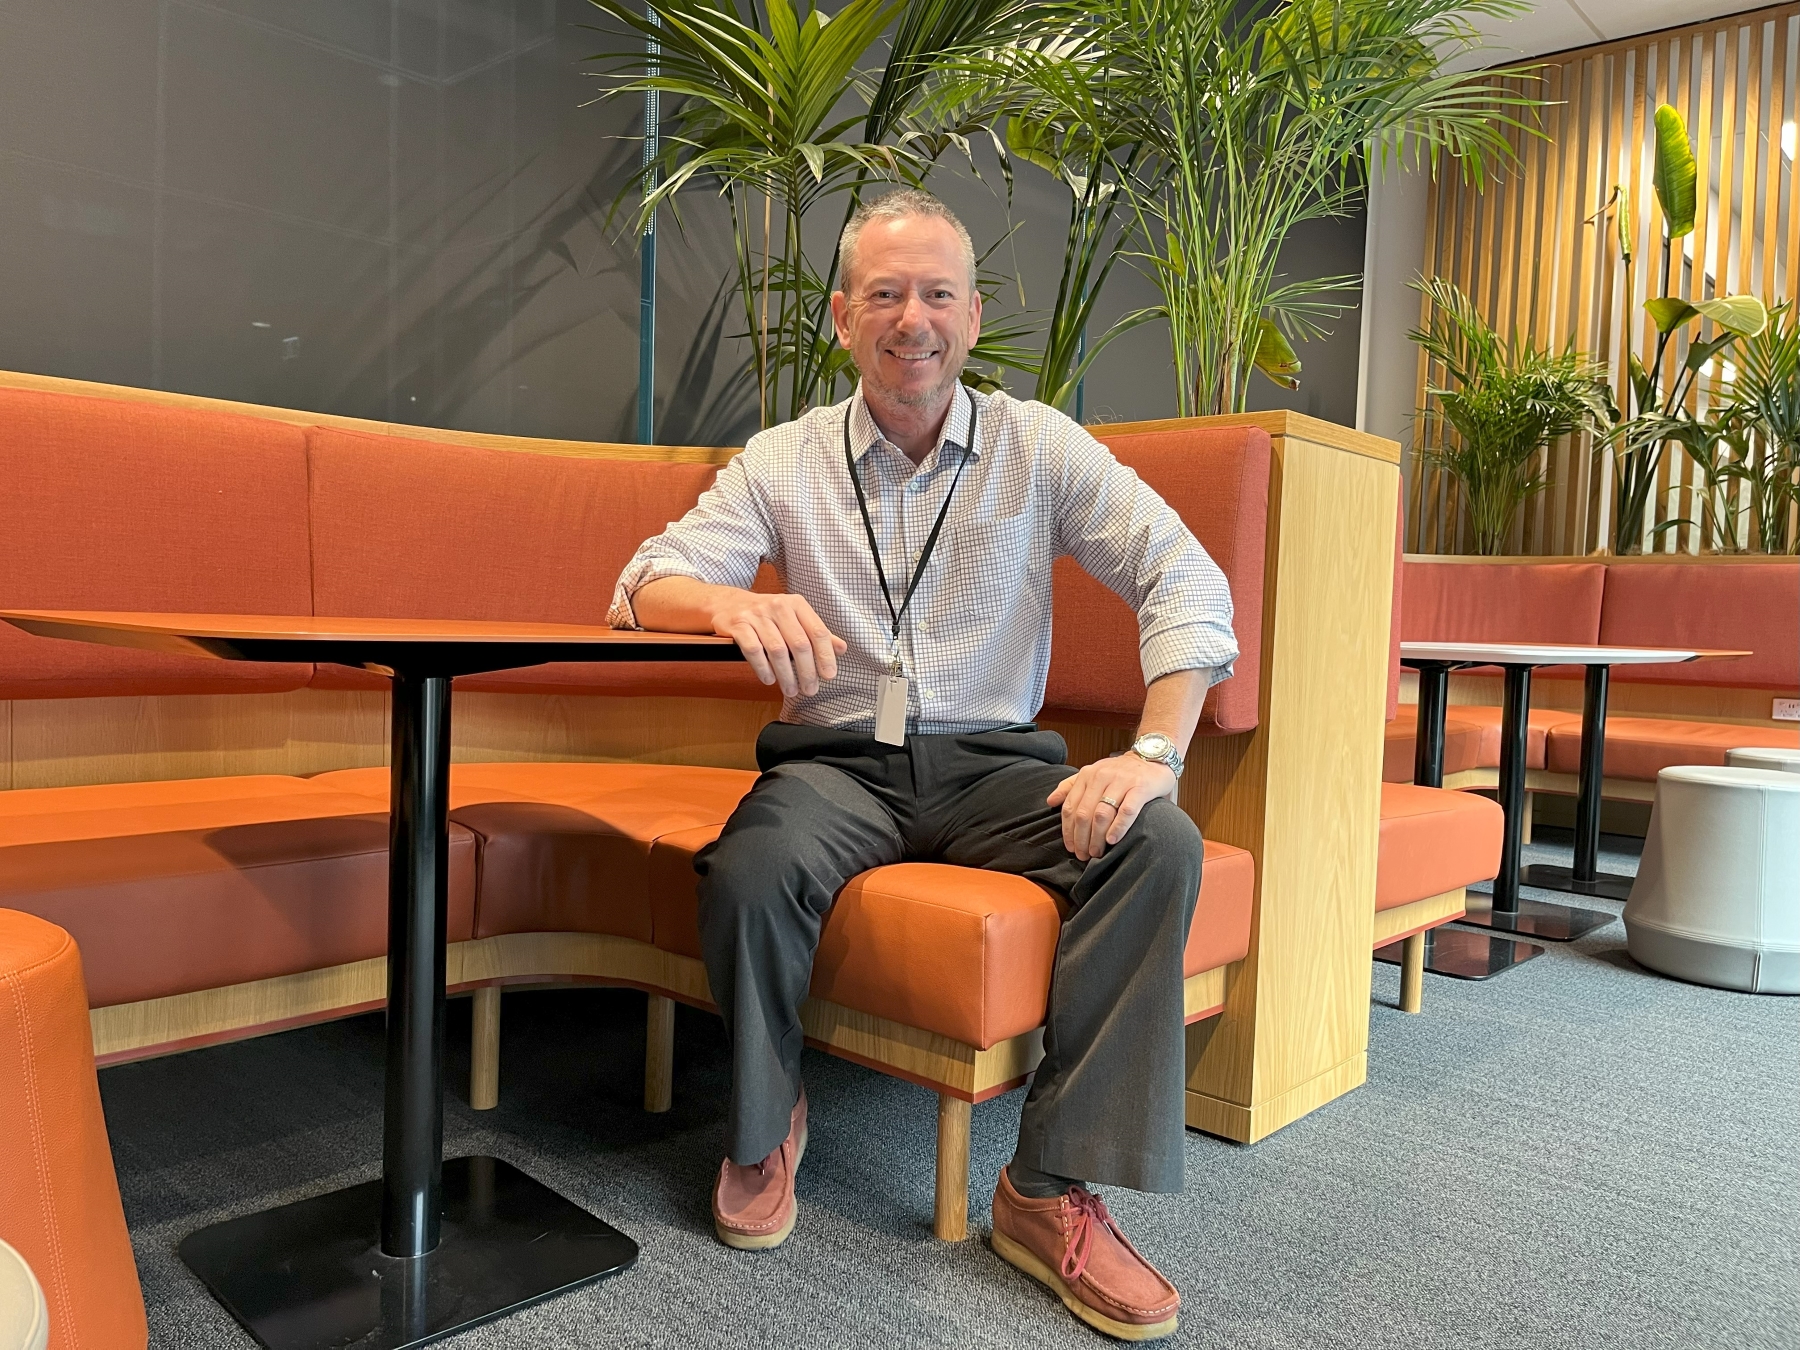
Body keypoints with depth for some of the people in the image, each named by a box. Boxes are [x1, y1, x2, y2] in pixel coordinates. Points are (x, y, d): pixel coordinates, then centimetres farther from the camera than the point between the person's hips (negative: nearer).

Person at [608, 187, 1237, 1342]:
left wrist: (1156, 752, -22)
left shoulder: (1040, 447, 4)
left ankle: (1054, 1189, -16)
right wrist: (733, 603, -29)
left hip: (995, 763, 1)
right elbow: (645, 585, -3)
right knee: (752, 872, -32)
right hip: (838, 762, 0)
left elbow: (1186, 580, -5)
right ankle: (766, 1125, 0)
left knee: (1160, 845, -26)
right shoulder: (786, 462, 5)